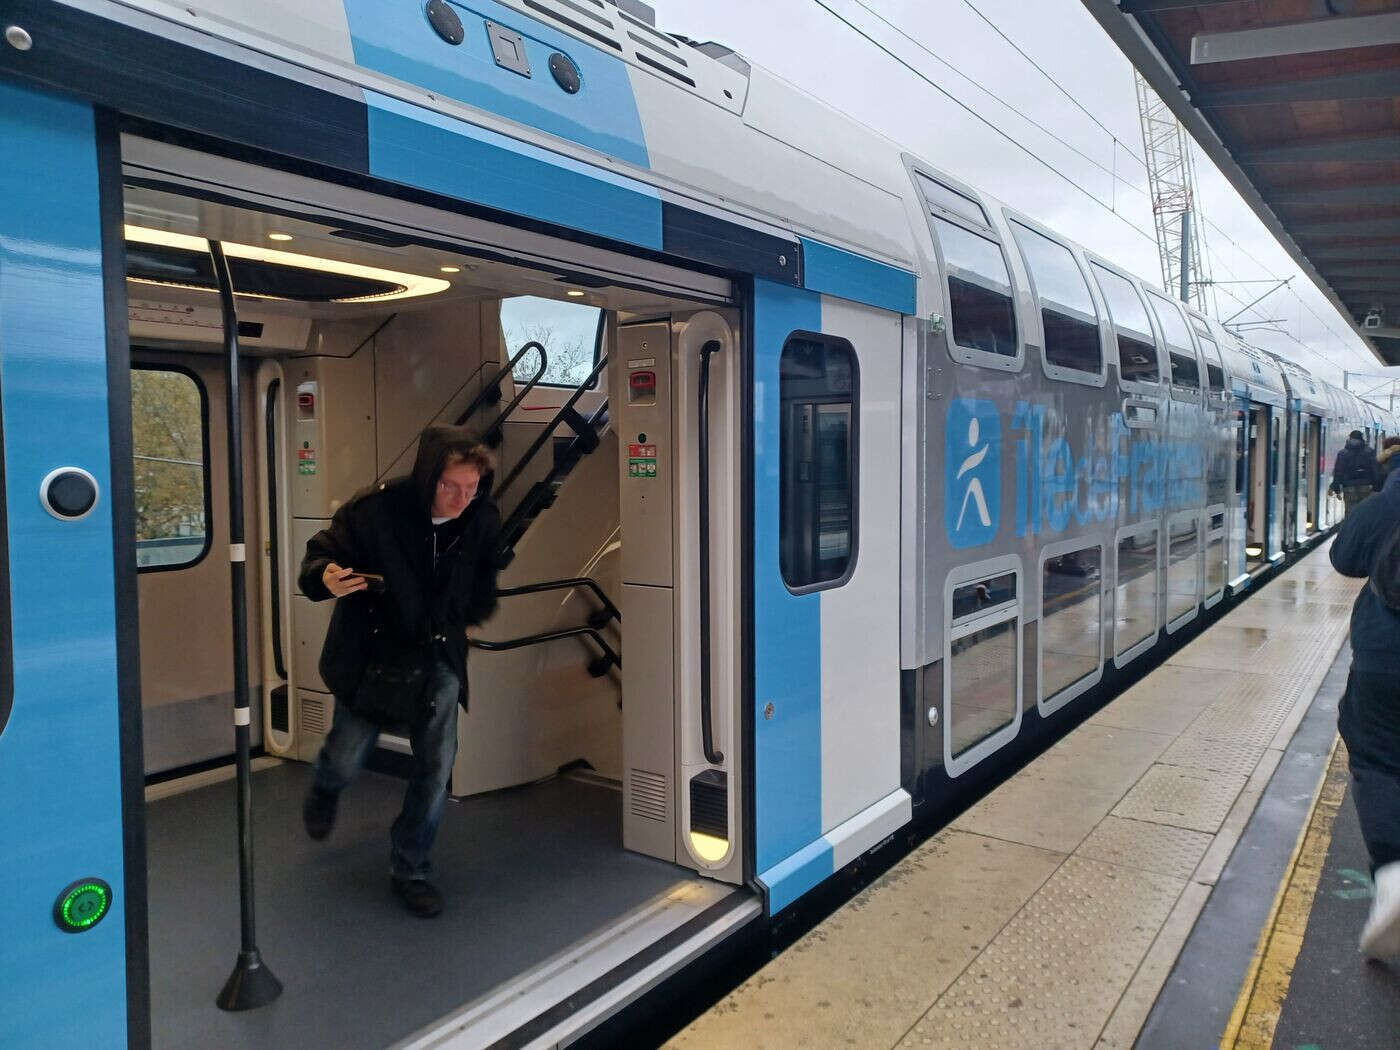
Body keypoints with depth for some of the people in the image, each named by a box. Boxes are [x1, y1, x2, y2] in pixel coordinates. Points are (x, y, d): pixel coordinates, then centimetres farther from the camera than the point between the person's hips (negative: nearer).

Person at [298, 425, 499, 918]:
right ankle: (323, 794, 49)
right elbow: (318, 555, -11)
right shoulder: (376, 510, -21)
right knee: (346, 760, 9)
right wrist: (326, 578, -32)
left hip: (438, 659, 3)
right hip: (370, 655, -2)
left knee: (437, 766, -1)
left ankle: (410, 868, 20)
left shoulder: (483, 520, -8)